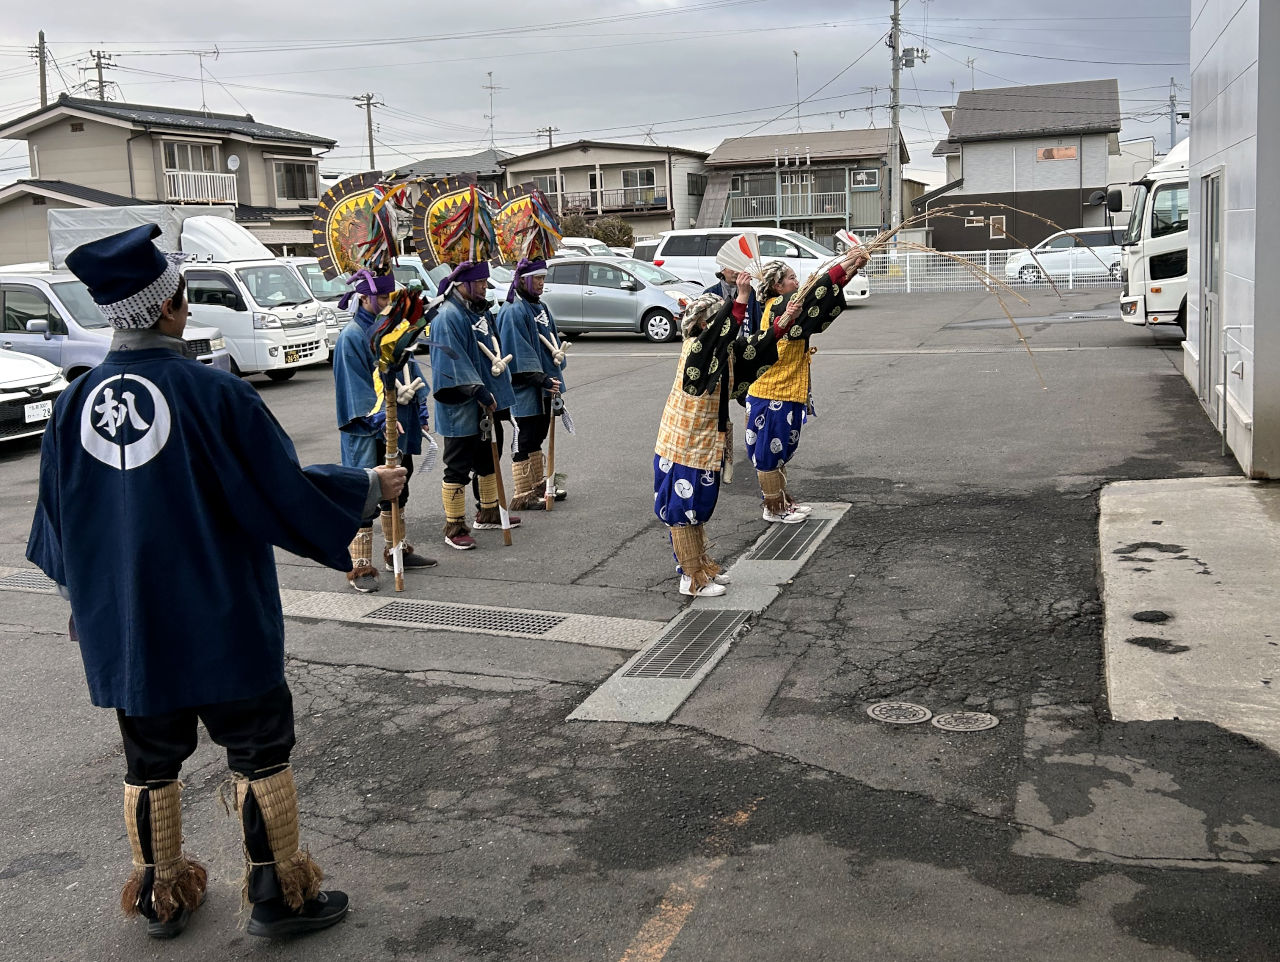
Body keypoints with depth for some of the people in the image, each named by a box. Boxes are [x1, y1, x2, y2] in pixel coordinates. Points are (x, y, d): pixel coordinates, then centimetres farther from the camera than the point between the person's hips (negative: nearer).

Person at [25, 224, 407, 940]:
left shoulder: (76, 403, -2)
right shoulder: (213, 393, -18)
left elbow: (56, 517, 9)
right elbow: (284, 496, -14)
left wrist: (84, 595, 26)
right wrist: (371, 488, 2)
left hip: (121, 632, 5)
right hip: (221, 626, -5)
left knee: (151, 765, 18)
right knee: (261, 752, 11)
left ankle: (162, 898, 33)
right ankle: (280, 893, 21)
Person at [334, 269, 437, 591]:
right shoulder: (352, 336, -12)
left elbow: (409, 368, 16)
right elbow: (355, 386, -16)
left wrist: (421, 407, 9)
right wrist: (380, 419, -24)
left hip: (398, 425, 8)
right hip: (368, 432, -8)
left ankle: (396, 551, 33)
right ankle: (360, 567, -1)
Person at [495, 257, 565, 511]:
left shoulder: (540, 307, 14)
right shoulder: (513, 311, -14)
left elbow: (552, 340, 17)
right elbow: (520, 352, -21)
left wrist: (555, 376, 6)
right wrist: (542, 379, -25)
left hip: (544, 388, 9)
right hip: (524, 389, -9)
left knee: (538, 437, 17)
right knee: (524, 441, -2)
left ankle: (539, 487, 28)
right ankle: (521, 495, 4)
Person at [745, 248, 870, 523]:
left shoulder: (783, 305, 10)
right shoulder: (778, 305, -16)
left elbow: (821, 295, 6)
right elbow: (815, 292, -26)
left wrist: (852, 267, -4)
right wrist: (845, 264, -24)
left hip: (785, 391, 10)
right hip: (772, 395, -10)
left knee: (778, 451, 19)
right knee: (770, 452, 2)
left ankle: (784, 501, 30)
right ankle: (773, 509, 12)